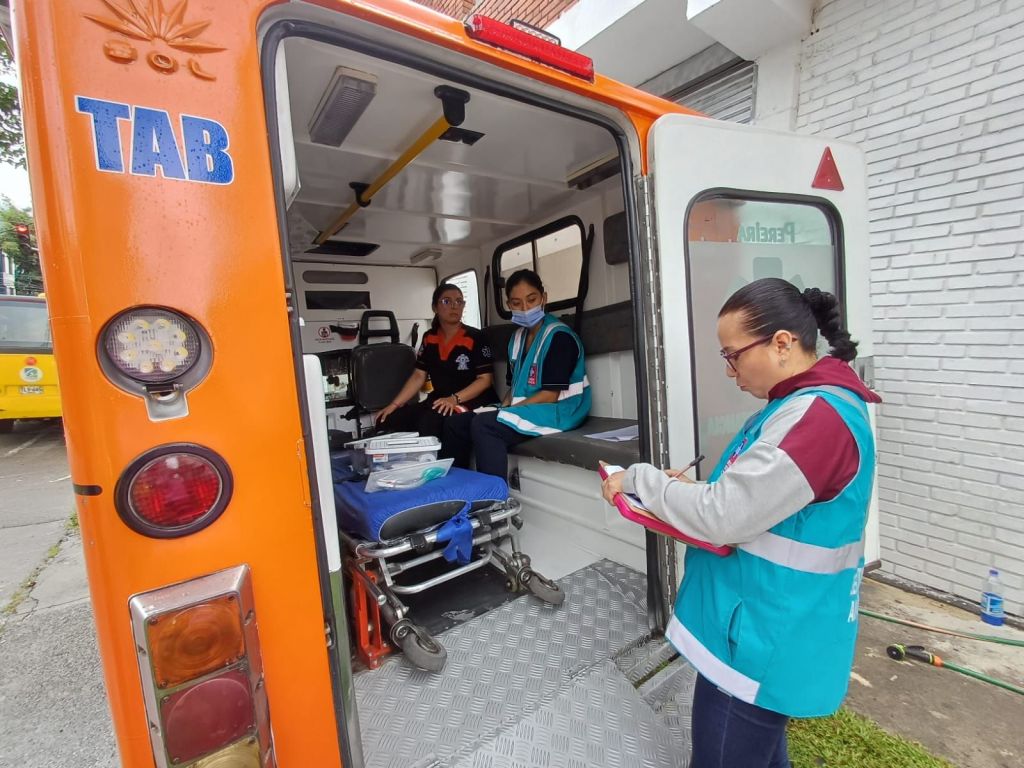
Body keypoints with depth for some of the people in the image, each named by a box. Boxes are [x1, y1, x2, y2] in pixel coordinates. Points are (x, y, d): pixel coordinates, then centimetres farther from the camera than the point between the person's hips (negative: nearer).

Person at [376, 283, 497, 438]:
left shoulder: (475, 337, -6)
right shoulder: (429, 338, 10)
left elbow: (485, 379, -10)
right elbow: (418, 376, 12)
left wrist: (455, 399, -23)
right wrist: (394, 404, 3)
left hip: (470, 402, -5)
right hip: (439, 402, 6)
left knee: (428, 422, -34)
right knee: (386, 421, -12)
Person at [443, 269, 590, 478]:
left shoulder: (559, 336, -13)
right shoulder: (517, 338, 12)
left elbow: (550, 395, -17)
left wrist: (505, 412, -14)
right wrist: (502, 409, -4)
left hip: (556, 411, -8)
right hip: (523, 410, 8)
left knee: (483, 425, -29)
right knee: (455, 423, 1)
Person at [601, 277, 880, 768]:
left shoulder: (817, 417, -26)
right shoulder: (807, 404, 8)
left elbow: (722, 518, -28)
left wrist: (639, 478, -16)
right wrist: (694, 489, 2)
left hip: (763, 644, -9)